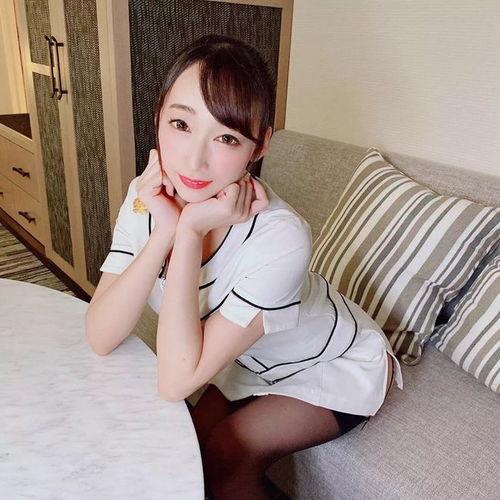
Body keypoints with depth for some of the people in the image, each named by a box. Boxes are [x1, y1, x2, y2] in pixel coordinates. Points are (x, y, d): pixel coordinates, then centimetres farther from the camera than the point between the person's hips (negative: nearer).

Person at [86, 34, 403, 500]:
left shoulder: (279, 238, -38)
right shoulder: (146, 197, -19)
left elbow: (177, 381, -34)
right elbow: (100, 338, -23)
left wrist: (189, 232, -40)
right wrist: (163, 234, -35)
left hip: (338, 366, -4)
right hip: (254, 358, 5)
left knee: (222, 458, -15)